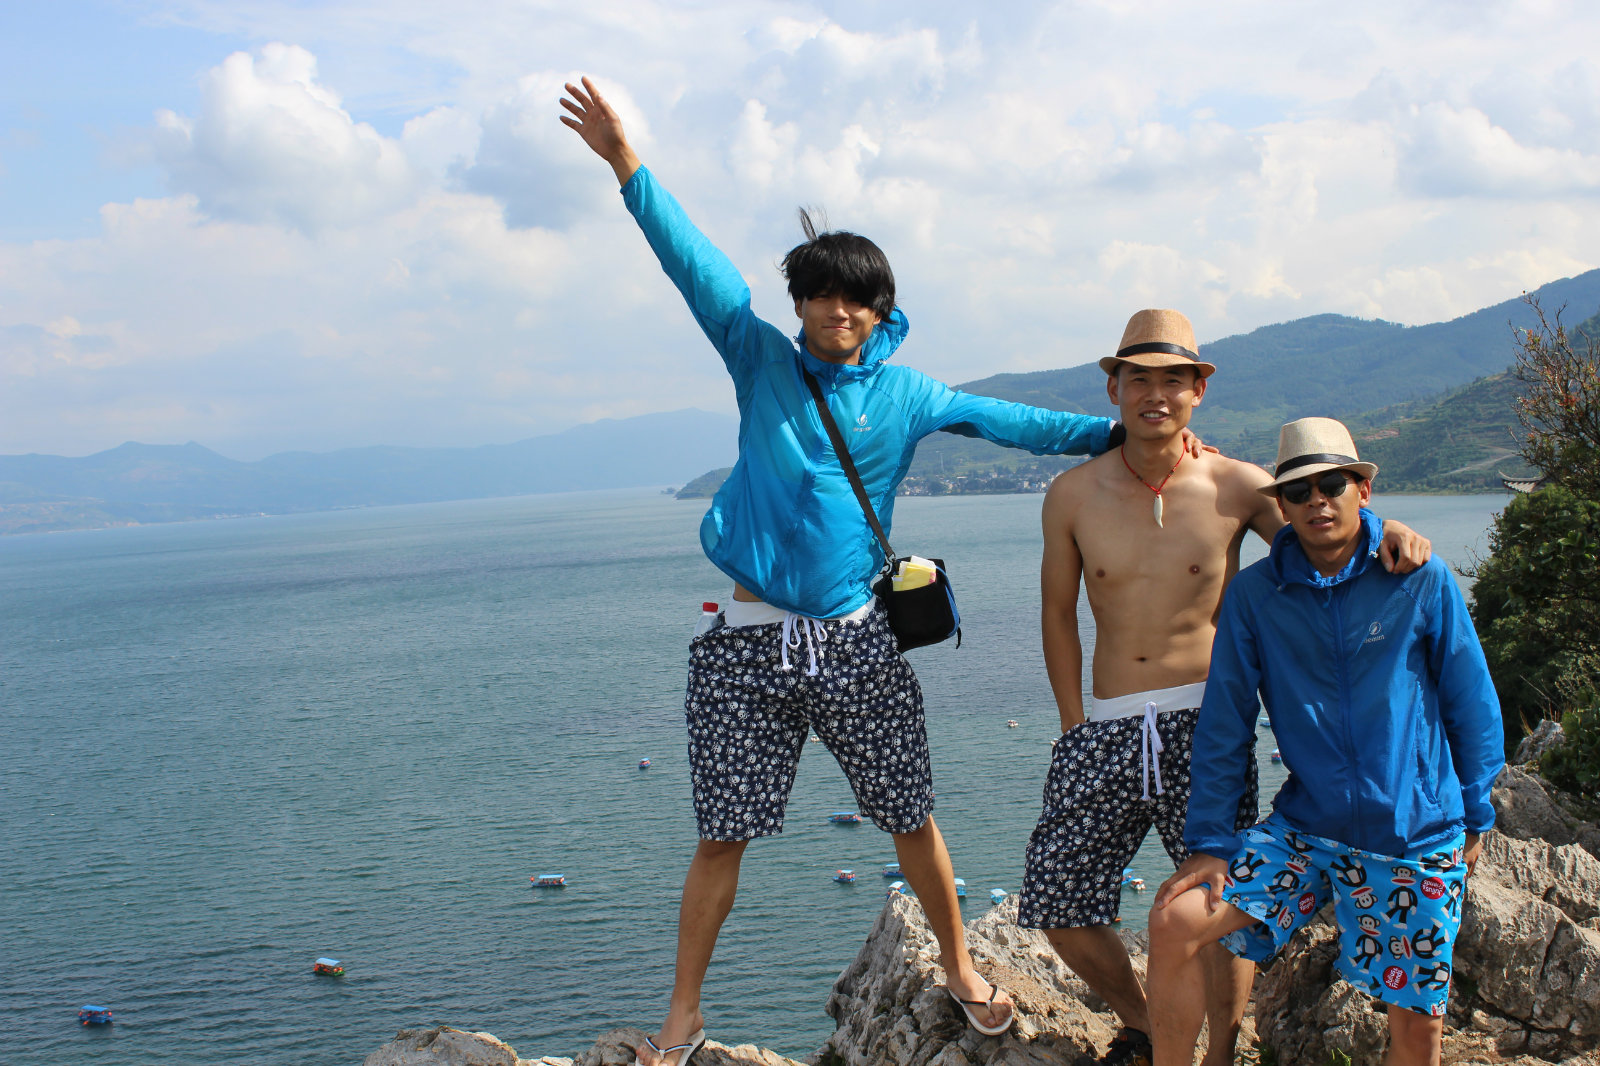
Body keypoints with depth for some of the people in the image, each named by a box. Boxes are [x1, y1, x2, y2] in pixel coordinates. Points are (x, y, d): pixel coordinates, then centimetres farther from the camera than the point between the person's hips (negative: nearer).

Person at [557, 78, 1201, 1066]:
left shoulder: (905, 393, 6)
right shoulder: (763, 364, 3)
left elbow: (1004, 419, 9)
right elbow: (699, 266, -4)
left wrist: (1118, 433, 5)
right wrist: (627, 163, -11)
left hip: (857, 639, 1)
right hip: (751, 641, -1)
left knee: (912, 818, 9)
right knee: (723, 834, 3)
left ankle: (961, 968, 30)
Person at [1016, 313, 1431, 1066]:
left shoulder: (1236, 487, -3)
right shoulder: (1073, 496, 1)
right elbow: (1058, 615, 9)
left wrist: (1389, 535, -21)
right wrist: (1074, 726, 6)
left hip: (1205, 721, -2)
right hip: (1108, 726, 2)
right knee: (1055, 906, 4)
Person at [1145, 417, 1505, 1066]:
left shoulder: (1421, 581, -7)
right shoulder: (1253, 594, -4)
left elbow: (1471, 703, 3)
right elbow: (1224, 725, 1)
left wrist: (1475, 811, 7)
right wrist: (1209, 841, -3)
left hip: (1419, 836, -1)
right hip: (1305, 830, 1)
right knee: (1174, 922, -14)